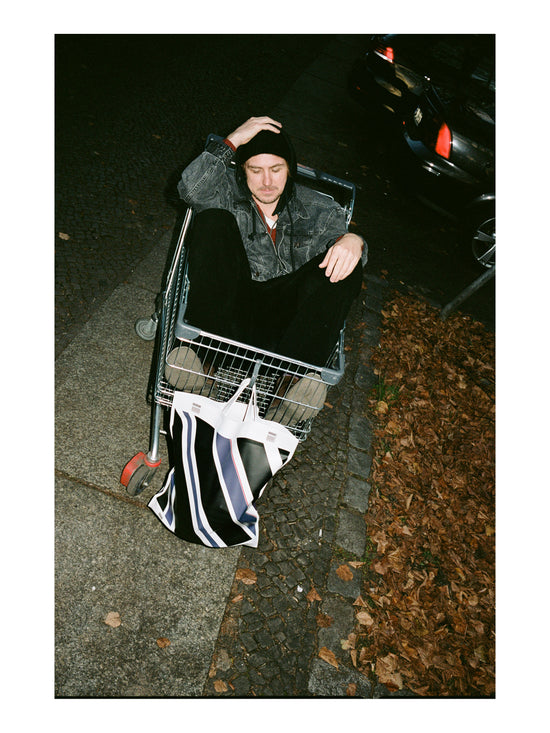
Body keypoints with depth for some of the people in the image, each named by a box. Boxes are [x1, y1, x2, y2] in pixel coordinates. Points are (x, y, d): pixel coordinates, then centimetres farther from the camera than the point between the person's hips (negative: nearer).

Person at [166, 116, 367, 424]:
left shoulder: (318, 209, 17)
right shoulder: (228, 194, 15)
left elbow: (341, 234, 3)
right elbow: (191, 189, -5)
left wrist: (353, 240, -20)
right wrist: (233, 141, -6)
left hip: (288, 318, 1)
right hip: (233, 311, 0)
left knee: (343, 264, -21)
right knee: (214, 222, -16)